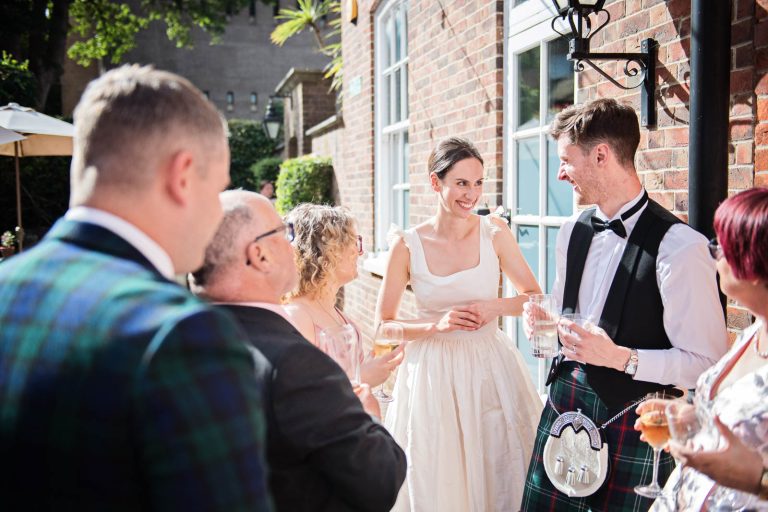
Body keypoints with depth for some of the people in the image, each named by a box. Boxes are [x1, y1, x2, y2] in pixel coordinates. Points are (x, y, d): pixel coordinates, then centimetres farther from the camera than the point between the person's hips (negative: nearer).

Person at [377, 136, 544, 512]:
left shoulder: (495, 234, -4)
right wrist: (437, 325, -16)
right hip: (432, 376, -1)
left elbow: (535, 297, 5)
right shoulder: (407, 245, -7)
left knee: (496, 477, 10)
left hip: (490, 370, 1)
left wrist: (496, 307, -14)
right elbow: (384, 325, -2)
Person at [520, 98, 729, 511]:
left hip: (631, 430, -6)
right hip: (565, 406, 6)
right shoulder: (573, 232, 4)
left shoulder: (678, 247, -18)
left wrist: (620, 357, -24)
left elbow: (707, 362, -15)